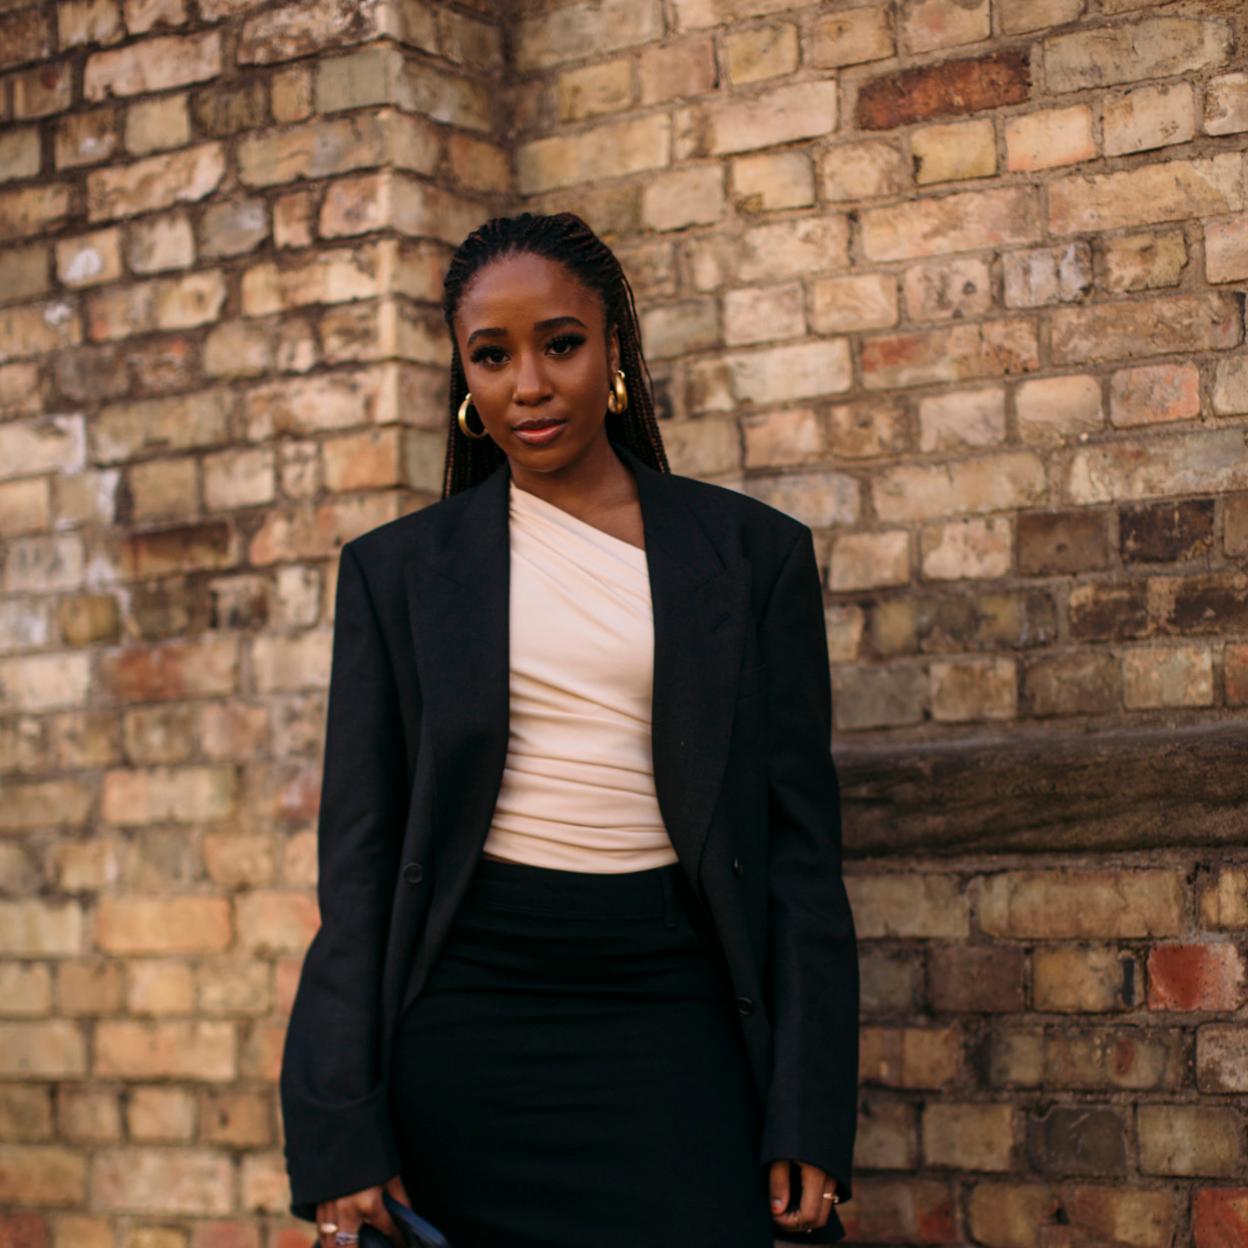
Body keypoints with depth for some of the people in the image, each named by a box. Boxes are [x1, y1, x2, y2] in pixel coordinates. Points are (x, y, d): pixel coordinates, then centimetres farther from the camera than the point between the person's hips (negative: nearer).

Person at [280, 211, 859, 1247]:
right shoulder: (397, 570, 8)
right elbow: (360, 853, 5)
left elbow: (801, 843, 4)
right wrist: (342, 1140, -3)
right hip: (468, 1027, 1)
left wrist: (810, 1123, -3)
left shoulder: (754, 552, 7)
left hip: (672, 1023, 0)